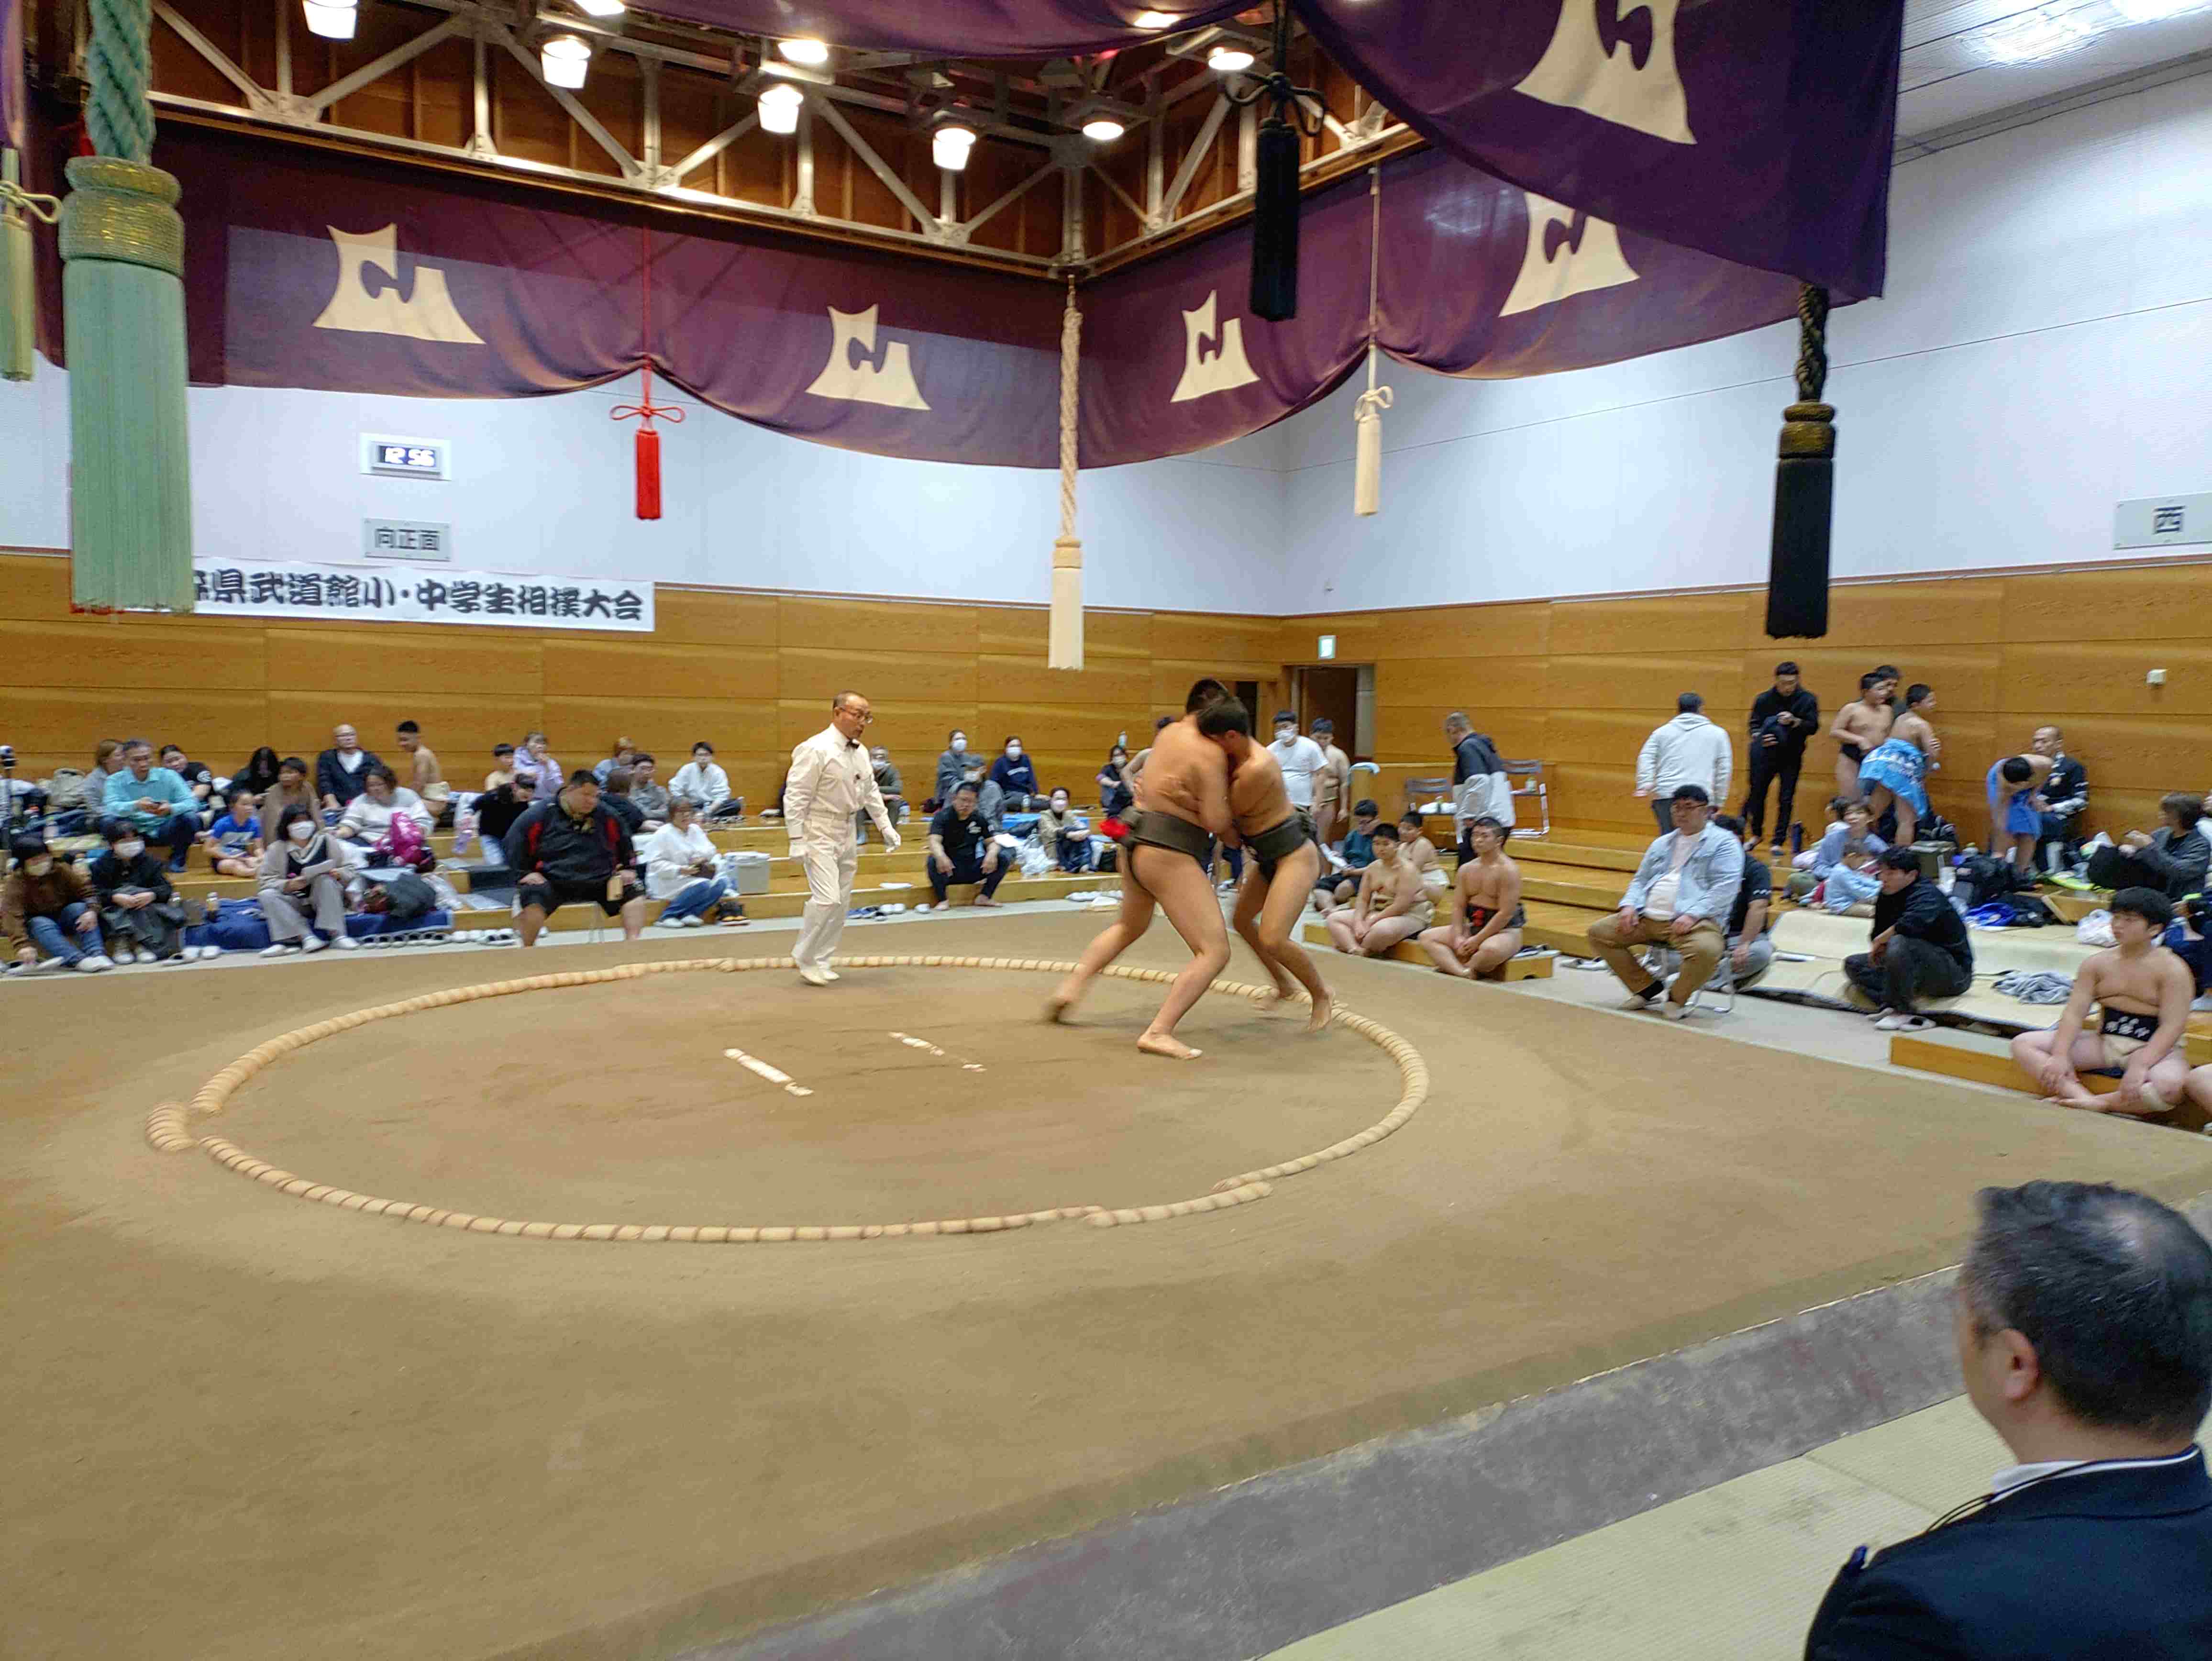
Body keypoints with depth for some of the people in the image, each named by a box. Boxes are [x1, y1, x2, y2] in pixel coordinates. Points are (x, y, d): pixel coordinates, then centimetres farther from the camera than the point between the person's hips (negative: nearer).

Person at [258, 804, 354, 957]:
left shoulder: (326, 841, 1)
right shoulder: (277, 848, 1)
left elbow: (348, 870, 5)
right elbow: (267, 880, -4)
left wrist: (339, 874, -18)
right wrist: (288, 885, -22)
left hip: (325, 900, -1)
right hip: (295, 903, 1)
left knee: (325, 880, -30)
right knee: (267, 895, -24)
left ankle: (337, 935, -34)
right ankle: (306, 937, -37)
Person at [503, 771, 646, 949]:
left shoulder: (607, 815, 5)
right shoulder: (541, 814, -4)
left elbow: (624, 841, 21)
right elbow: (515, 843, 2)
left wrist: (626, 868, 11)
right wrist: (524, 873, -6)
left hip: (599, 880, 3)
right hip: (553, 881, -3)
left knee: (634, 893, -12)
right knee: (533, 899, -31)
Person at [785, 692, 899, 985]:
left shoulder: (860, 754, 9)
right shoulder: (816, 750, -15)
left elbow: (871, 792, 20)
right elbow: (796, 796, -16)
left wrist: (885, 826, 13)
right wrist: (797, 840, -19)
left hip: (846, 834, 8)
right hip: (819, 833, -8)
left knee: (841, 903, 10)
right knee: (827, 899, -15)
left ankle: (821, 961, 22)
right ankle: (805, 958, 4)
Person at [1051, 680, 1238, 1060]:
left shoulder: (1169, 732, 11)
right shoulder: (1211, 752, -13)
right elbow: (1217, 822, -17)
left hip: (1137, 842, 9)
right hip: (1169, 853, -9)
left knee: (1130, 925, 36)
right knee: (1215, 951, -9)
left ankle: (1070, 987, 36)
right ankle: (1158, 1033, -18)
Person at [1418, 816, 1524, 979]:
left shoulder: (1508, 870, -14)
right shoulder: (1466, 869, 6)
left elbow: (1506, 914, -19)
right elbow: (1458, 907, 5)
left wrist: (1477, 940, -18)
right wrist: (1458, 936, -12)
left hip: (1505, 930, -7)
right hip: (1473, 927, 7)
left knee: (1491, 949, -42)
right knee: (1427, 937, -7)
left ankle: (1450, 966, -15)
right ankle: (1463, 972, -29)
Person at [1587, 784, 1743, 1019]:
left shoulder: (1723, 843, 2)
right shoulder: (1662, 844, 23)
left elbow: (1725, 888, -9)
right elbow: (1641, 880, 24)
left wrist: (1692, 915, -22)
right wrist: (1629, 905, 2)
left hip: (1694, 921, -6)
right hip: (1646, 918, 7)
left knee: (1706, 950, -38)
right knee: (1599, 932, -2)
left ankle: (1676, 998, -6)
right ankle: (1646, 987, 8)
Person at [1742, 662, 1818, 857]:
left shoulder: (1807, 700, -4)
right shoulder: (1764, 699, -2)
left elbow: (1813, 726, -6)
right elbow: (1754, 724, 6)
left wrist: (1794, 722, -23)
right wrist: (1759, 736, -15)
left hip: (1792, 756, -1)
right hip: (1766, 753, 1)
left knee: (1786, 799, -1)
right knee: (1757, 793, 5)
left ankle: (1779, 841, 6)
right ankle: (1756, 833, 24)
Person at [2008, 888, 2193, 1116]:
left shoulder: (2172, 969, -9)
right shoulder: (2096, 963, 4)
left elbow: (2172, 1026, -17)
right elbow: (2075, 1012, -3)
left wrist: (2140, 1065, -31)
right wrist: (2060, 1055, -19)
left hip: (2153, 1049, -5)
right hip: (2104, 1043, 5)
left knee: (2170, 1085, -41)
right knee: (2023, 1043, -13)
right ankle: (2085, 1097, -34)